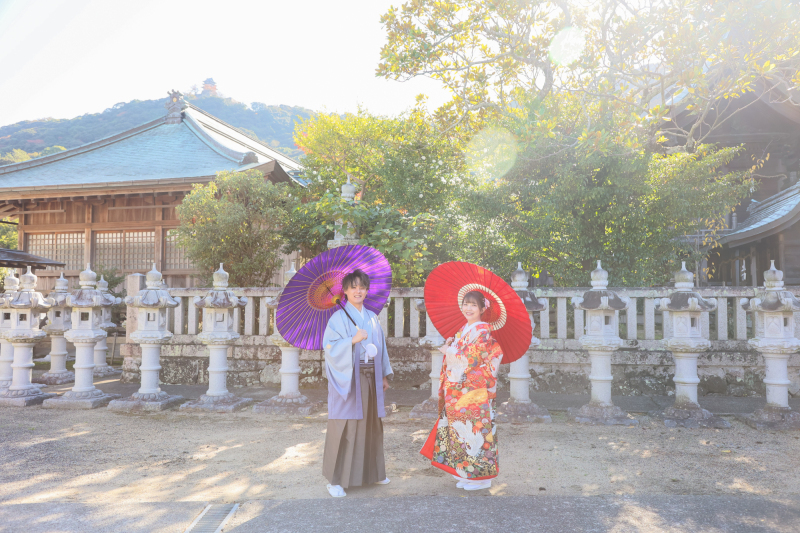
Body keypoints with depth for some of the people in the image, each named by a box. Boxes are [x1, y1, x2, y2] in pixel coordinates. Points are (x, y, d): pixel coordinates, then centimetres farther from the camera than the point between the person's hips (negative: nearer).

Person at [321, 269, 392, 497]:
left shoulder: (372, 318, 12)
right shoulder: (339, 317, -4)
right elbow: (329, 347, -12)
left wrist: (384, 375, 14)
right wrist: (353, 340, -23)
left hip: (370, 379, 5)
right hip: (348, 380, -5)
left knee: (370, 425, 13)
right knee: (345, 427, -3)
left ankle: (371, 471, 28)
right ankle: (336, 480, 7)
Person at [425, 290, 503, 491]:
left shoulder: (483, 331, -12)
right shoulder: (464, 330, 14)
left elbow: (470, 360, -17)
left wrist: (448, 351, -5)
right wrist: (450, 346, 1)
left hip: (475, 391, -8)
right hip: (459, 390, 8)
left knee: (474, 429, -2)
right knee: (461, 428, 12)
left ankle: (481, 476, 11)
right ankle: (465, 474, 24)